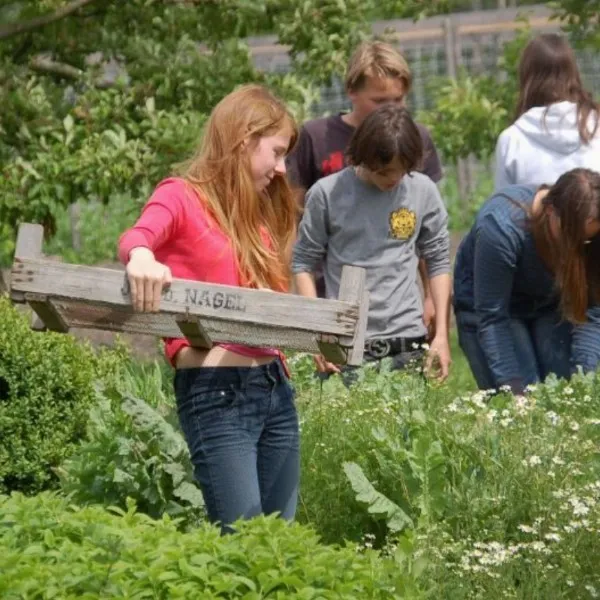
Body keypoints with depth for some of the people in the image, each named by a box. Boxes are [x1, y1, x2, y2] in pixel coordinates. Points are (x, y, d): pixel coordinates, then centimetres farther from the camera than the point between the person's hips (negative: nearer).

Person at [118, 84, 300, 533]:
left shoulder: (257, 217, 19)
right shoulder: (183, 196, -3)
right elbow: (138, 235, -25)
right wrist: (141, 257, -46)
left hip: (274, 386, 8)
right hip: (215, 391, -8)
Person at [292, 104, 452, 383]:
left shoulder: (423, 191, 1)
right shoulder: (327, 194, -4)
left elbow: (438, 262, 10)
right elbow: (304, 263, 3)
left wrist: (441, 334, 5)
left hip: (407, 341, 2)